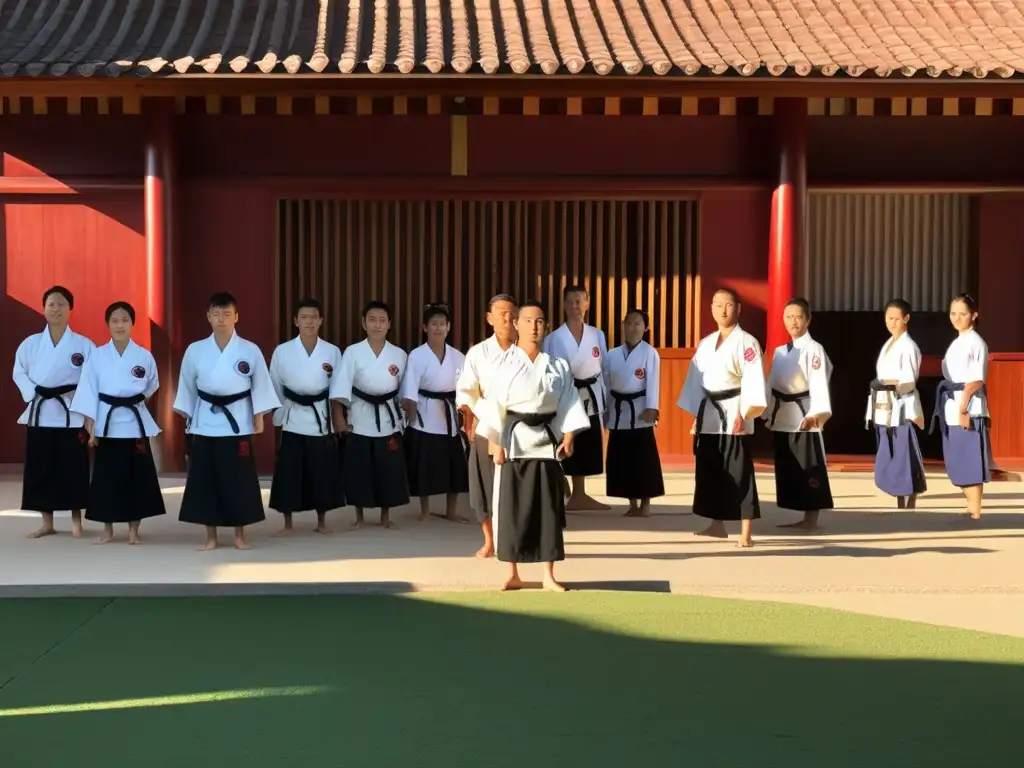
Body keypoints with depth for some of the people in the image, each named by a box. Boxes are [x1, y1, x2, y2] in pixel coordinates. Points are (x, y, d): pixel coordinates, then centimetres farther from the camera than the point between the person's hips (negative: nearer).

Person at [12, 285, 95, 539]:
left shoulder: (83, 345, -2)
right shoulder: (30, 343, 3)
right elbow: (19, 373, 10)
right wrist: (32, 394, -5)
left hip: (71, 414, -2)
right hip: (39, 413, 2)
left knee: (73, 469, 0)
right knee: (40, 470, 5)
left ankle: (76, 522, 13)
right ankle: (47, 523, 16)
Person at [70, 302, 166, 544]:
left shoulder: (144, 356, -2)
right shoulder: (97, 356, -3)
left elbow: (150, 387, 15)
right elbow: (88, 392, -4)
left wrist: (135, 402, 10)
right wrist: (90, 427, -8)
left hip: (135, 423, 0)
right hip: (107, 423, 0)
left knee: (137, 477, 2)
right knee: (106, 477, 4)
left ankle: (133, 530, 15)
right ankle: (107, 530, 17)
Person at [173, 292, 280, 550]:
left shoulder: (250, 350, -4)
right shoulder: (195, 350, -1)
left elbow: (260, 385, 3)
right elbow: (188, 387, 7)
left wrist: (259, 417, 0)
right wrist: (188, 420, 7)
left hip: (238, 422, -1)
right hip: (205, 422, 1)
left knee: (239, 480, 2)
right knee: (205, 480, 3)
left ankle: (240, 536, 15)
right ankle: (211, 536, 15)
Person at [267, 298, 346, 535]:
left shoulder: (332, 352, -1)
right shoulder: (282, 351, -4)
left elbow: (337, 389, 4)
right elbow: (275, 388, 3)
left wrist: (338, 419, 2)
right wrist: (278, 416, 2)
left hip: (321, 419, 1)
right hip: (293, 419, -1)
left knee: (322, 472, 6)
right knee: (289, 473, 0)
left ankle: (321, 522, 21)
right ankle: (287, 524, 13)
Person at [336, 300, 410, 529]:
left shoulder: (399, 355, 1)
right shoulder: (352, 352, -5)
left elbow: (405, 389, 7)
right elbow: (342, 386, -12)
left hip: (389, 419, 1)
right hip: (360, 418, -1)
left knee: (389, 470, 5)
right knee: (359, 470, 4)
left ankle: (386, 516, 22)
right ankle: (359, 516, 20)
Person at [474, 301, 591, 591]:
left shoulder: (557, 365, 4)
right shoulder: (506, 364, -3)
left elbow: (569, 403, 5)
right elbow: (493, 406, -5)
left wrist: (568, 438, -6)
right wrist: (496, 444, -10)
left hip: (547, 441, 2)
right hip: (514, 441, -2)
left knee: (548, 508, 4)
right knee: (513, 507, 1)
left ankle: (549, 576, 11)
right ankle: (513, 575, 11)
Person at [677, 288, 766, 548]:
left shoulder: (746, 342, -7)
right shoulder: (705, 344, 13)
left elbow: (753, 381, -15)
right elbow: (695, 380, 16)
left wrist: (745, 414, -24)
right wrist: (696, 416, 11)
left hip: (734, 415, -7)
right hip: (709, 415, 7)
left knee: (739, 473, -7)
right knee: (709, 472, 11)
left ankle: (745, 533, -4)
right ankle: (717, 525, 24)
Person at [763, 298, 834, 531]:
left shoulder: (814, 349, -7)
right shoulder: (779, 351, 15)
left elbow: (819, 384, -17)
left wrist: (815, 415, -28)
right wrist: (769, 414, 12)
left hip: (804, 416, -7)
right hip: (783, 418, 7)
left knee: (810, 467, -5)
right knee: (787, 468, 9)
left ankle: (811, 519, 1)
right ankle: (804, 518, 18)